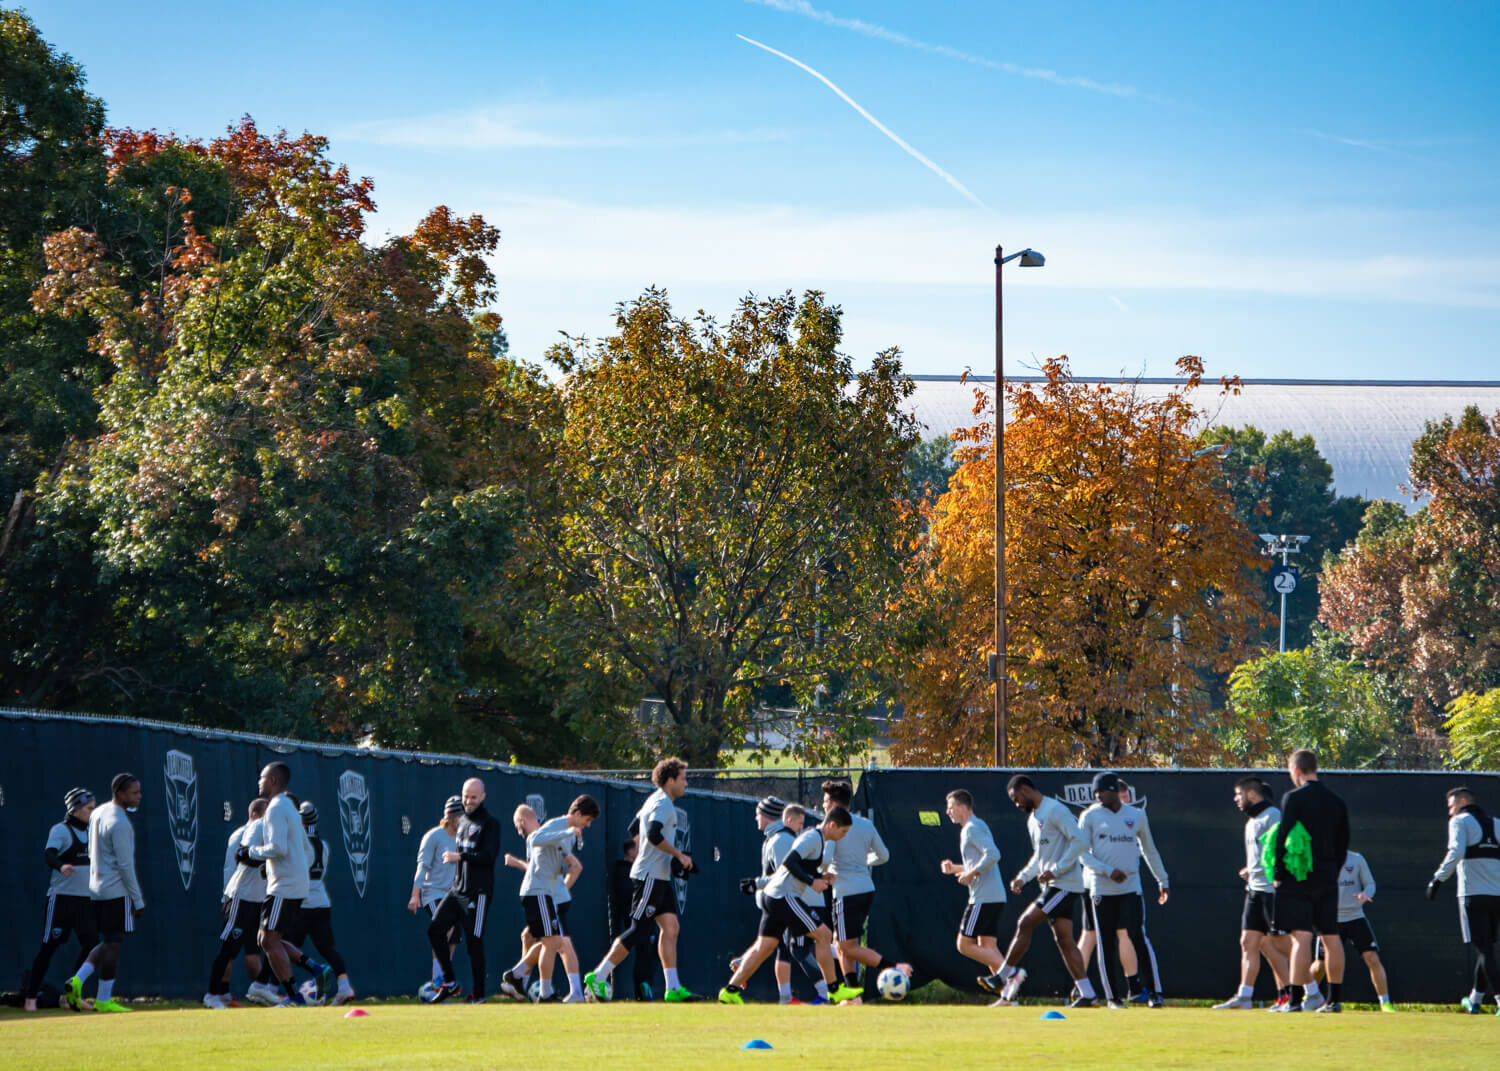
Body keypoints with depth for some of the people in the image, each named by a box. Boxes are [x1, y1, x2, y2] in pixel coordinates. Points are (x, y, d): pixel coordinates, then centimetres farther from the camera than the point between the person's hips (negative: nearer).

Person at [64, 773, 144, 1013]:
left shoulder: (97, 814, 11)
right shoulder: (120, 823, -17)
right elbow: (125, 865, -18)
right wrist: (138, 901, -13)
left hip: (96, 889, 9)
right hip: (117, 891, -9)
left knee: (108, 942, 15)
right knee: (113, 943, -2)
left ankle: (78, 980, 1)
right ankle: (103, 1000, 1)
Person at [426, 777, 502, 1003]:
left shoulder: (490, 823, -7)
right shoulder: (462, 822, 17)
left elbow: (489, 856, -17)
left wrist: (460, 857, -18)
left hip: (478, 891, -8)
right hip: (458, 889, 8)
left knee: (474, 941, -6)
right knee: (435, 930, 0)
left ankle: (478, 993, 3)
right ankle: (449, 983, 9)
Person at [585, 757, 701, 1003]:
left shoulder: (654, 801, 18)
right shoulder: (662, 804, -14)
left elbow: (634, 829, 26)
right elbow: (653, 834, -29)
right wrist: (679, 855, -21)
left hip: (660, 878, 11)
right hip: (649, 877, -11)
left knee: (670, 927, 4)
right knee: (637, 931, -9)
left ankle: (673, 988, 1)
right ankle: (598, 977, -4)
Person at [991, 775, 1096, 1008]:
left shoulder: (1056, 811, -11)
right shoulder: (1033, 819, 20)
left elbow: (1078, 841, -19)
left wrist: (1055, 870, -22)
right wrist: (1023, 877, 13)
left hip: (1065, 883, -10)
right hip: (1051, 885, 10)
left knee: (1025, 923, -11)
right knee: (1064, 940, 4)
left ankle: (1004, 977, -5)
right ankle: (1087, 995, 3)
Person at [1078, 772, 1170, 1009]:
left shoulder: (1137, 816, 9)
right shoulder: (1090, 816, 3)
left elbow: (1149, 850, 20)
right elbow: (1082, 853, -3)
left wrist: (1163, 881, 20)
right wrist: (1109, 871, -15)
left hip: (1131, 888, 0)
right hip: (1101, 889, 0)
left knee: (1138, 937, -11)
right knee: (1105, 944, 1)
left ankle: (1154, 991, -6)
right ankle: (1112, 996, 9)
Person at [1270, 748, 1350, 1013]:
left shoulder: (1293, 798, -7)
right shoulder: (1337, 803, 11)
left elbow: (1283, 836, -11)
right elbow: (1343, 845, 14)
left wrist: (1278, 874, -5)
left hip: (1298, 877, -6)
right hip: (1327, 880, 6)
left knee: (1300, 937, -10)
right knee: (1331, 938, 8)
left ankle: (1297, 999, -14)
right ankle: (1333, 999, 11)